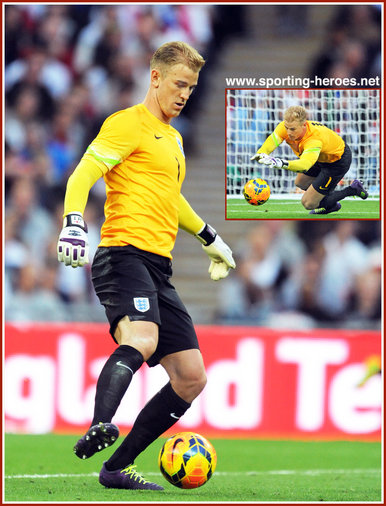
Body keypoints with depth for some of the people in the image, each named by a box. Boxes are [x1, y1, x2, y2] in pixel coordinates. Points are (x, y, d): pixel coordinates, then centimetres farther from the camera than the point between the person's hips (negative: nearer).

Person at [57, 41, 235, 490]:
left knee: (191, 378, 5)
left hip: (158, 269, 9)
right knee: (141, 340, -37)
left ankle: (117, 468, 8)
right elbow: (82, 176, -10)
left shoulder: (173, 137, 26)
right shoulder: (129, 124, 0)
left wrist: (209, 237, 45)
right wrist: (73, 225, -27)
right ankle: (99, 428, -56)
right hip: (125, 253, -9)